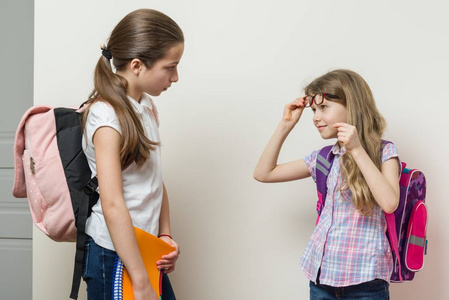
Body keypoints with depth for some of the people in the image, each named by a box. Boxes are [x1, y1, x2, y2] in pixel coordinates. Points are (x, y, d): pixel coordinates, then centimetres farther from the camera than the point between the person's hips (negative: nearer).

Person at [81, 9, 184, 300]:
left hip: (145, 248, 8)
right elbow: (113, 205, -24)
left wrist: (165, 235, 2)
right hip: (113, 255, -8)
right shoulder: (106, 115, -19)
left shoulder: (148, 106, 7)